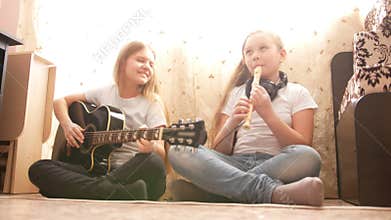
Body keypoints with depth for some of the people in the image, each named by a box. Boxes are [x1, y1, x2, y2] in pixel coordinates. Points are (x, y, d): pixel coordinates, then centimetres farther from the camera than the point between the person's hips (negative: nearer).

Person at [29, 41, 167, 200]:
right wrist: (67, 124, 2)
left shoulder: (153, 102, 1)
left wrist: (152, 147, -31)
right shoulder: (105, 93, 11)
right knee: (37, 169, -18)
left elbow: (161, 153, -7)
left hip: (133, 172, -3)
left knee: (153, 162, -37)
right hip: (100, 169, 4)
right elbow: (61, 102, 22)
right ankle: (121, 193, -33)